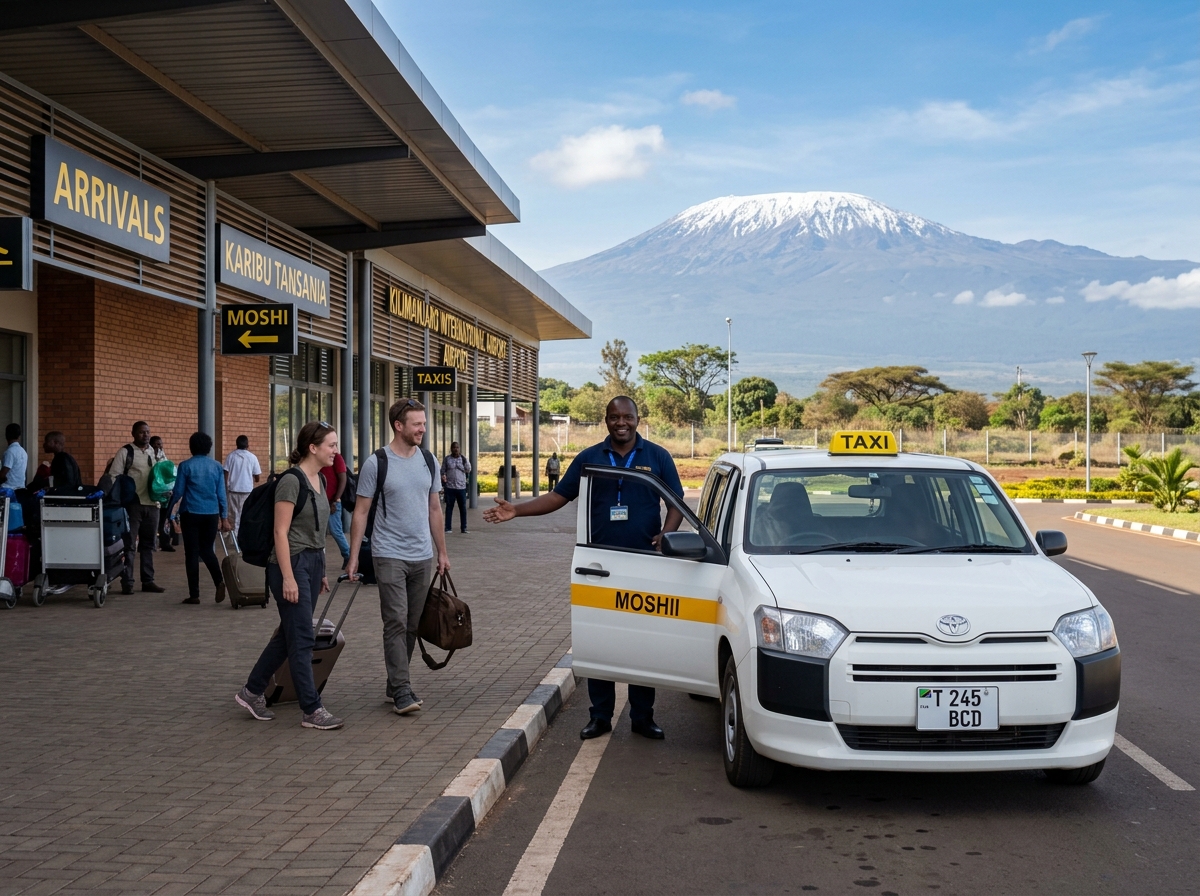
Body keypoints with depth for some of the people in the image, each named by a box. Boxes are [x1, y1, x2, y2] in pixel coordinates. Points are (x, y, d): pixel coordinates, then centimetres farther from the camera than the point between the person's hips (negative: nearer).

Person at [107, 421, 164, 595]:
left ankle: (148, 580, 18)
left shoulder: (154, 452, 13)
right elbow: (113, 476, -7)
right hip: (133, 504, -5)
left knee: (148, 544, 11)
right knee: (129, 544, -2)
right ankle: (127, 582, 2)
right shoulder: (125, 452, -4)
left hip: (152, 504, 5)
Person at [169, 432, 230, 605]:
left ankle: (194, 595, 5)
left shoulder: (186, 466, -5)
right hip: (211, 514, 3)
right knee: (207, 549, 17)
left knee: (192, 553, 4)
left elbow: (178, 492, -2)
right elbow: (221, 494, 5)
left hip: (191, 514, -3)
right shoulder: (217, 466, 3)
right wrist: (223, 517, 11)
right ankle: (219, 581, -7)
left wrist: (169, 508, 15)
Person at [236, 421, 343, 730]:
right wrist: (288, 578, -21)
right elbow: (280, 532, -17)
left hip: (313, 562, 9)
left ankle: (252, 691, 27)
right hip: (292, 564, -9)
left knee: (288, 634, 14)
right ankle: (311, 710, 4)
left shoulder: (319, 480, 11)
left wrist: (321, 573, 20)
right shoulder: (291, 480, -16)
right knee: (302, 638, -3)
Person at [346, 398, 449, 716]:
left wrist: (442, 552, 15)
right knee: (396, 624, -9)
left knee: (411, 626, 10)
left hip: (423, 557, 5)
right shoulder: (376, 464, -7)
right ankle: (402, 690, -7)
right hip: (390, 556, -5)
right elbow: (361, 512, -5)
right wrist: (353, 557, -8)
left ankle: (396, 684, 21)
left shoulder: (429, 461, 8)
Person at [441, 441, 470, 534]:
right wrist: (443, 477, -10)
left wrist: (464, 459, -8)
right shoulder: (447, 459, 5)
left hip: (461, 487, 1)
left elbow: (468, 470, 0)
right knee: (449, 507, 3)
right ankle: (448, 527, 7)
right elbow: (443, 471, 8)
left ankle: (463, 528, 9)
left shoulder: (463, 458, 8)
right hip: (450, 487, -1)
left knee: (463, 508, 3)